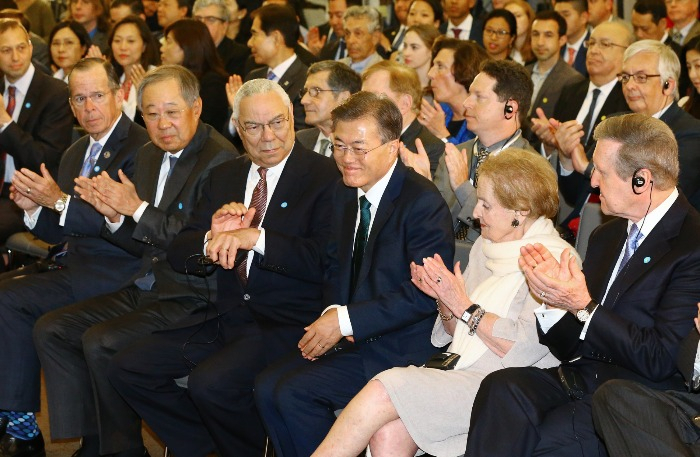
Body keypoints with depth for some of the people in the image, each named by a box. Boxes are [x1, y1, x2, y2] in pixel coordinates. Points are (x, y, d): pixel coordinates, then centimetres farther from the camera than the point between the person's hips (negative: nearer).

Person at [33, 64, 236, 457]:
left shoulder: (220, 160, -15)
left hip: (189, 299, -9)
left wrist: (139, 209, -18)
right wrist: (115, 216, -5)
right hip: (144, 289, 9)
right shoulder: (150, 156, 12)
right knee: (51, 330, 1)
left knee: (100, 341, -25)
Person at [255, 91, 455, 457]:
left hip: (398, 347, -8)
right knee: (267, 386, -11)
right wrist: (331, 315, -2)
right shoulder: (344, 193, 10)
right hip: (349, 336, 8)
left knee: (295, 392, -21)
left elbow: (425, 293, -20)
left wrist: (346, 320, -19)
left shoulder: (423, 202, -15)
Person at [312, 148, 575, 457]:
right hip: (461, 373, 7)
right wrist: (444, 299, 0)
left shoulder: (555, 261, -8)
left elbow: (525, 349, -16)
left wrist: (463, 305, -11)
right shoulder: (486, 246, 16)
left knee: (384, 390, -24)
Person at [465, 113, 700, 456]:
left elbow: (661, 360, -15)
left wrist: (583, 306, -17)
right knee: (501, 386, -22)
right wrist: (554, 297, -5)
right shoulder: (607, 237, 15)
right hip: (579, 378, 7)